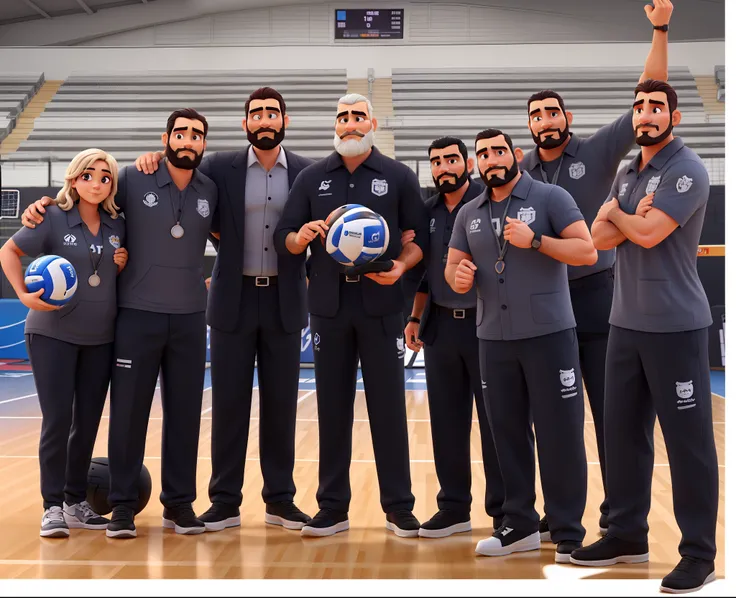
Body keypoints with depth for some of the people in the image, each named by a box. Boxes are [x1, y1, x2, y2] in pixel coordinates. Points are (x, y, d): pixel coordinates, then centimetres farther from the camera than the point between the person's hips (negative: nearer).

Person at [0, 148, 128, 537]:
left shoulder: (117, 226, 5)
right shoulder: (53, 219, -7)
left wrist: (123, 265, -5)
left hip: (100, 337, 4)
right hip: (52, 334, -4)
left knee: (87, 422, 8)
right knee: (57, 420, -6)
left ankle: (76, 502, 21)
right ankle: (52, 506, 3)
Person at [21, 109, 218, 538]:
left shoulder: (211, 191, 3)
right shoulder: (133, 180, -3)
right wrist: (45, 206, -4)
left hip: (190, 318, 2)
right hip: (138, 314, -2)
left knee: (184, 413, 6)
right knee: (129, 410, 1)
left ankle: (179, 502, 18)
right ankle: (123, 504, 12)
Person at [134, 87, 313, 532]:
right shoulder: (220, 168, 2)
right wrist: (156, 161, -8)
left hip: (284, 300, 1)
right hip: (234, 299, 0)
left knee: (281, 403, 6)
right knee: (229, 402, 2)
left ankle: (280, 498, 17)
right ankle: (225, 502, 10)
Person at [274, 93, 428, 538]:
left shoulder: (398, 176, 4)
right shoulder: (312, 178, 9)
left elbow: (420, 236, 2)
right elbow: (283, 237, 7)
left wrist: (402, 266, -16)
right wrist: (301, 236, -14)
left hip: (381, 304, -2)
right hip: (329, 304, 2)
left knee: (388, 405, 1)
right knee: (333, 406, 6)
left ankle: (399, 506, 11)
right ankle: (333, 508, 15)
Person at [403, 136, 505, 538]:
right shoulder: (428, 211, 10)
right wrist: (415, 317, 13)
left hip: (486, 323, -5)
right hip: (441, 325, 5)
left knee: (495, 420, 1)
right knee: (447, 422, 9)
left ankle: (504, 510, 11)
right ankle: (453, 507, 20)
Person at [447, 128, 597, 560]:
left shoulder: (550, 197, -2)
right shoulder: (468, 214, 13)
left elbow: (588, 252, -9)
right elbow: (453, 265, 15)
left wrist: (535, 240, -20)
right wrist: (458, 274, -8)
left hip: (549, 334, -5)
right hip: (494, 340, 5)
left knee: (560, 434, -2)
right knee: (508, 433, 10)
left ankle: (569, 533, 6)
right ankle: (520, 525, 22)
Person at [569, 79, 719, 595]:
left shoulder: (687, 170, -9)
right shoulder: (627, 174, 16)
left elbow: (648, 234, -18)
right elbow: (601, 237, 8)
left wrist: (616, 212, 2)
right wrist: (631, 217, -12)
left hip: (675, 325, -8)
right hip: (626, 323, 8)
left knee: (688, 440, -2)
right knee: (623, 430, 11)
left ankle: (700, 552, 5)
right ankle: (627, 533, 24)